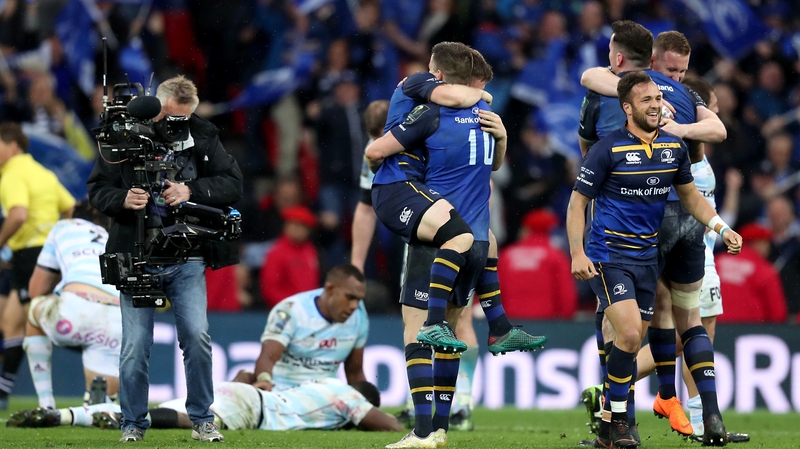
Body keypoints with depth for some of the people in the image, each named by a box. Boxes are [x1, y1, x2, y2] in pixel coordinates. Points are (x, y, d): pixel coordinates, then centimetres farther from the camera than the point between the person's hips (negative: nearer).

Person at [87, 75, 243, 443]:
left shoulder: (203, 138, 2)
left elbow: (232, 184, 0)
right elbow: (97, 189, 3)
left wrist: (192, 191, -15)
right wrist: (122, 200, -18)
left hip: (186, 262, 1)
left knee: (197, 336, -11)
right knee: (135, 346, -2)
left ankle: (202, 420, 5)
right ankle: (133, 424, 13)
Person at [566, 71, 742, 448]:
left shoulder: (674, 147, 5)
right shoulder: (608, 149, -11)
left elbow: (689, 195, 19)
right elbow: (578, 201, -6)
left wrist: (721, 228, 4)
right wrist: (577, 254, -16)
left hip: (646, 257, 6)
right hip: (608, 256, -6)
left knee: (631, 343, 6)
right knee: (629, 333, -18)